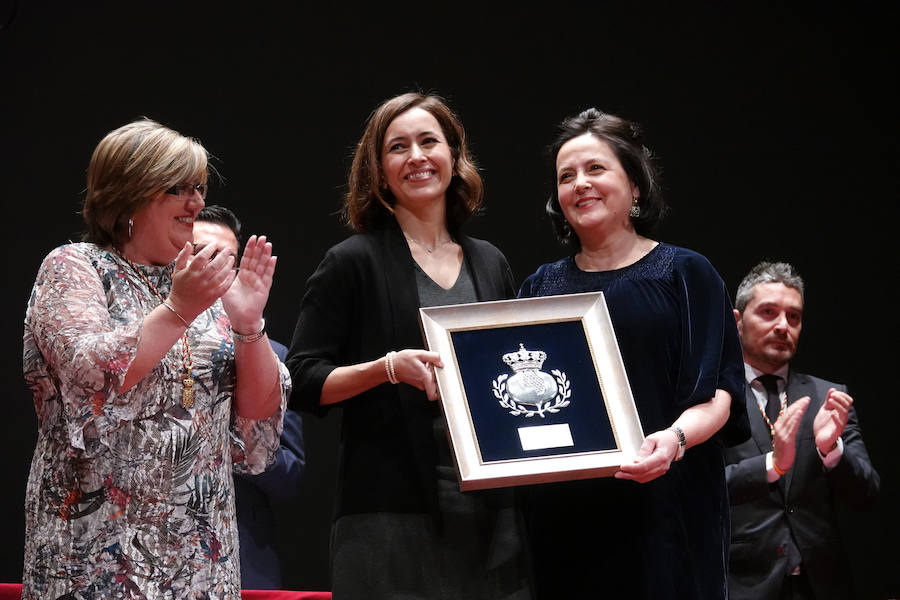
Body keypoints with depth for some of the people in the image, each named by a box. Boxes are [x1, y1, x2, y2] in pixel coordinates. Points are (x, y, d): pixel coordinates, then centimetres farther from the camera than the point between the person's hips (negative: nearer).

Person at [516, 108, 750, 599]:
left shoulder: (685, 273, 4)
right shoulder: (540, 287, 14)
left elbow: (716, 391, -4)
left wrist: (676, 437, -24)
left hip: (662, 507, -3)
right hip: (561, 512, 3)